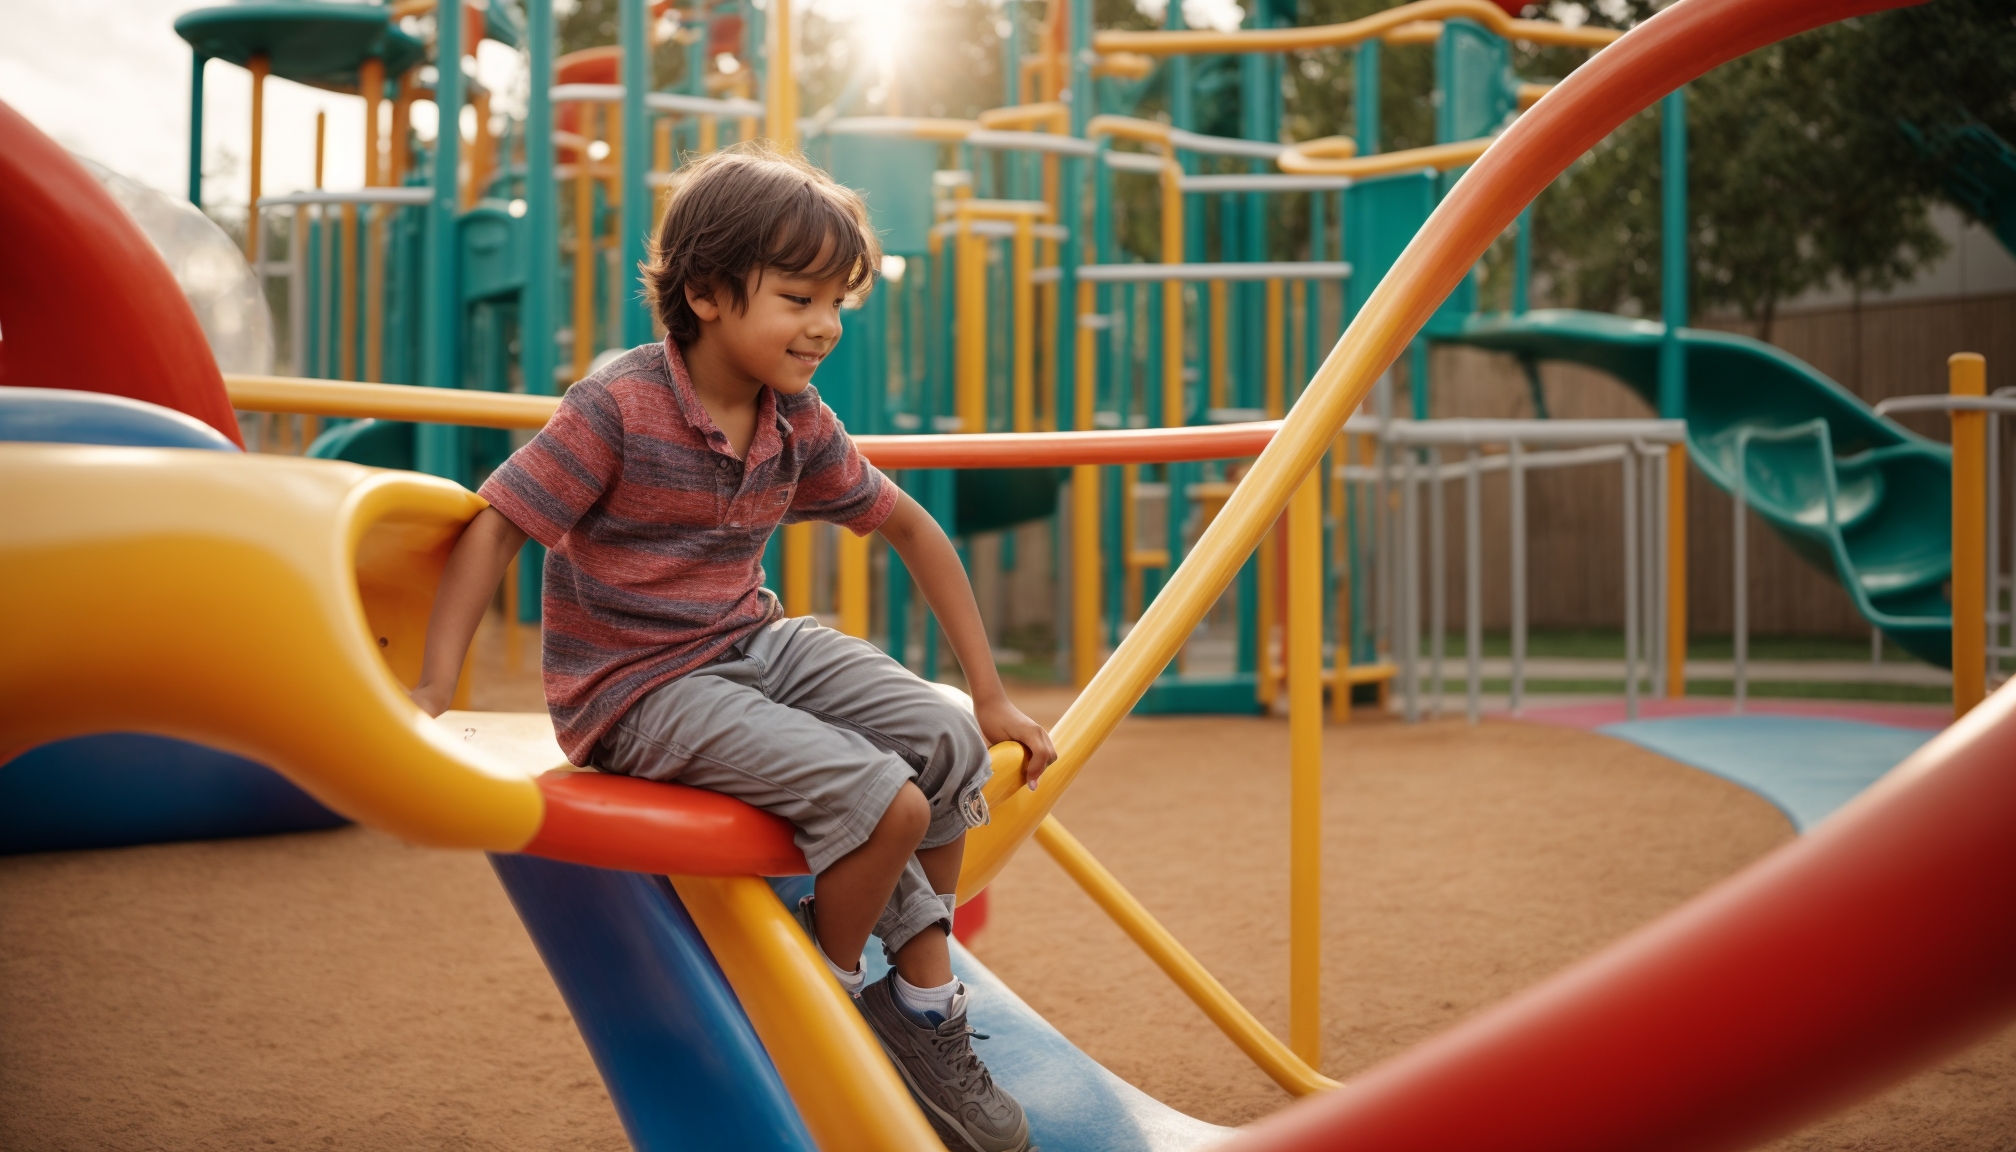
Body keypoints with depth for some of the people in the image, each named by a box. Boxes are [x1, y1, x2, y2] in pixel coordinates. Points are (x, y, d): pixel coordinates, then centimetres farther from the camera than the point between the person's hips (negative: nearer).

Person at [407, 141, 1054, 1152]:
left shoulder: (800, 425, 0)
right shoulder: (619, 406, -18)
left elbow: (910, 529, 11)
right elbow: (495, 528, -16)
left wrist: (991, 697, 9)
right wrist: (431, 698, -25)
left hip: (755, 644, 7)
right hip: (639, 691, -7)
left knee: (950, 746, -6)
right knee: (881, 799, -22)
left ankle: (923, 1004, 11)